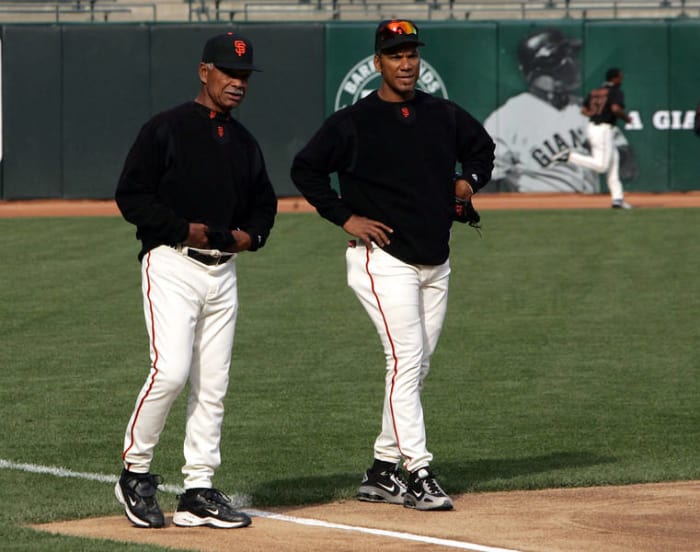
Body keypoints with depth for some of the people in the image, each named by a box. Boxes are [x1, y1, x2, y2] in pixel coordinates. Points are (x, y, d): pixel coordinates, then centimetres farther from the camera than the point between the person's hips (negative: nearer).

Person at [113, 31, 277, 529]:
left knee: (213, 384, 5)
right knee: (171, 371, -18)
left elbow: (264, 202, 25)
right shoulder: (166, 130, -5)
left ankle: (199, 492, 9)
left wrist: (252, 233, 4)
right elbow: (131, 195, -8)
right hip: (172, 264, -7)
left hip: (223, 270, 7)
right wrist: (182, 229, -17)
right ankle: (135, 471, -1)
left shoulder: (245, 143, 15)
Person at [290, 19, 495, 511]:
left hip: (435, 262, 6)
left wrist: (469, 180, 7)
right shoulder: (353, 123, -7)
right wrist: (344, 216, -8)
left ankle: (383, 472, 17)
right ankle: (418, 472, -14)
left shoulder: (445, 116, 8)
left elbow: (482, 146, 26)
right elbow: (306, 169, -1)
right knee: (406, 361, -14)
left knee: (415, 369, 9)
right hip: (383, 260, -6)